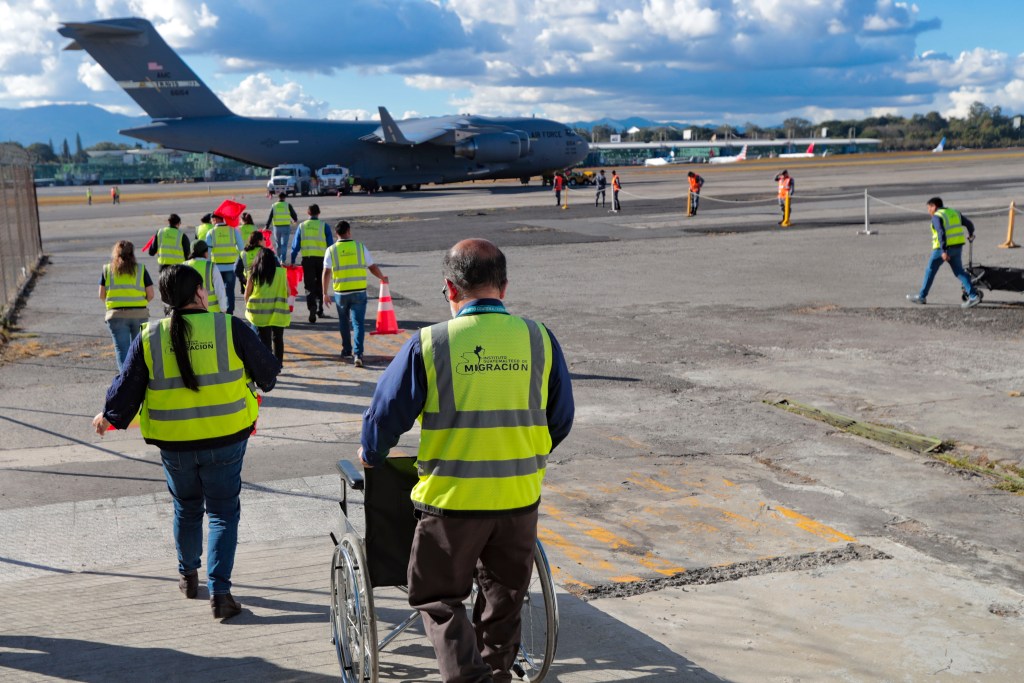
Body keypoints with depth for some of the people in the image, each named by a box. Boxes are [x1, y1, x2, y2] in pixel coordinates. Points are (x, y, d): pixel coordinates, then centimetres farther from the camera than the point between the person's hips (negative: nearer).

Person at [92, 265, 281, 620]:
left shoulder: (149, 337, -4)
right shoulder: (230, 328, -9)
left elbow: (127, 387, 3)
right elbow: (267, 370, 0)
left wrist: (109, 416, 23)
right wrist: (263, 379, 24)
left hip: (174, 444, 2)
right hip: (225, 439, -2)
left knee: (186, 509, 23)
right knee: (223, 512, 8)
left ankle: (188, 576, 39)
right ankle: (219, 591, 1)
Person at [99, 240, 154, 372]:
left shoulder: (107, 269, 3)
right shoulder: (141, 269, 3)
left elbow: (101, 295, 3)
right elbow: (150, 294, 1)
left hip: (116, 315, -1)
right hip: (140, 313, 1)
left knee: (122, 349, 1)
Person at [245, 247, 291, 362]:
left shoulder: (254, 274, -3)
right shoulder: (281, 272, -4)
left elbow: (247, 294, 4)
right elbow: (288, 292, 2)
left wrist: (248, 306, 22)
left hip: (260, 313, 0)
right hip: (278, 312, 0)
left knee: (264, 339, 6)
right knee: (278, 339, 14)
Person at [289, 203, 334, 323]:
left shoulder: (302, 226, 4)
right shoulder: (324, 226, -1)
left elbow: (295, 245, 4)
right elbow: (331, 244, -1)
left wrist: (293, 261, 8)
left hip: (307, 259, 0)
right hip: (321, 258, 0)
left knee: (309, 286, 1)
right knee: (320, 285, 16)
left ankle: (312, 307, -22)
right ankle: (320, 310, 22)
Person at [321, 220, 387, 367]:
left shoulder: (331, 250, -1)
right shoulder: (360, 247, 0)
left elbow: (326, 273, -3)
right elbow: (373, 267, 4)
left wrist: (325, 293, 4)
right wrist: (382, 278, 23)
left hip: (340, 292, 1)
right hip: (359, 292, -1)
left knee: (343, 321, 21)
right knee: (358, 322, -1)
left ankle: (346, 349, 32)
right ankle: (357, 354, -14)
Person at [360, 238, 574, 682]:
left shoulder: (429, 345, -12)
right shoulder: (539, 340, -2)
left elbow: (386, 413, -4)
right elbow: (561, 421, 7)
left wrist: (371, 455, 16)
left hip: (451, 499, -3)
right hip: (520, 499, 3)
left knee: (439, 599, 13)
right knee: (503, 598, 21)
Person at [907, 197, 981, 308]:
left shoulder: (937, 217, -8)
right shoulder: (954, 213, 13)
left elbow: (941, 233, -21)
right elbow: (969, 223, 11)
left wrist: (943, 251, -26)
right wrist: (970, 235, 31)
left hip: (943, 248, -7)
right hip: (957, 247, 7)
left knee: (930, 270, 8)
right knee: (959, 272, 9)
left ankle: (921, 296, 16)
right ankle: (973, 296, -3)